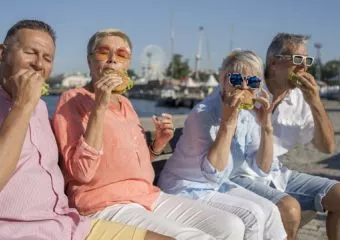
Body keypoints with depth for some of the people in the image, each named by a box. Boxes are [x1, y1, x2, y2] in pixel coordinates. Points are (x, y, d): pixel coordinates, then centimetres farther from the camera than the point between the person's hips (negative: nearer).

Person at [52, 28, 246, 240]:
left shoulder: (125, 103, 17)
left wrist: (158, 144, 5)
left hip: (150, 197, 7)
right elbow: (81, 172, -17)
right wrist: (99, 108, -21)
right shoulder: (73, 99, -5)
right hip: (107, 206, -7)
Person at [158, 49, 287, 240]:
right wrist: (228, 122, -34)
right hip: (185, 189, -7)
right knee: (252, 215, -19)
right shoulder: (204, 113, -24)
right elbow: (214, 172, -33)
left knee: (270, 211, -7)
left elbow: (262, 166, -1)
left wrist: (266, 125, -15)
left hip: (217, 186, 7)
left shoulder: (247, 113, -2)